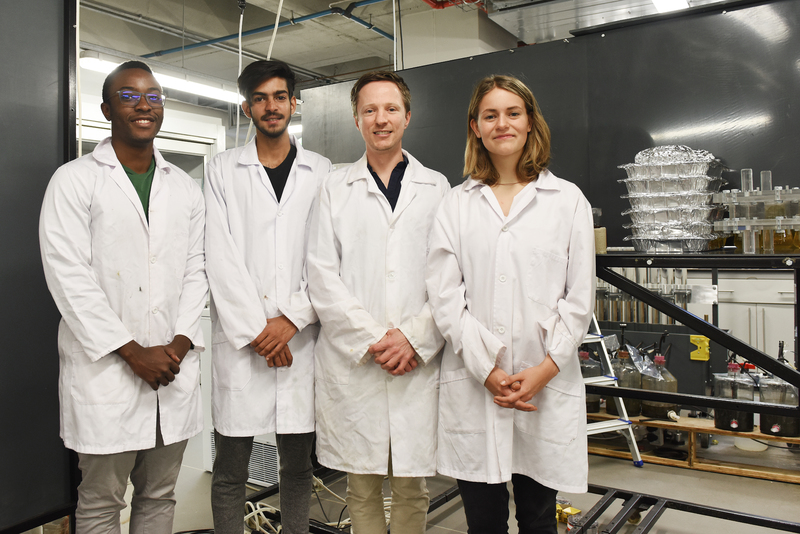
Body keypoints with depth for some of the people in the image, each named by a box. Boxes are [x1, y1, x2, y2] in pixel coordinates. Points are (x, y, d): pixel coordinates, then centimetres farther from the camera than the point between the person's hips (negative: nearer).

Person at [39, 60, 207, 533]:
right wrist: (133, 352, -12)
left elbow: (195, 271, 10)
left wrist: (180, 344, -5)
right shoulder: (74, 181, -2)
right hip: (106, 372, -3)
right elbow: (68, 276, -9)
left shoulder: (186, 188, 12)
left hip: (175, 369, 4)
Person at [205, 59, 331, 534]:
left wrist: (292, 320, -8)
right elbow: (221, 257, -1)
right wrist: (255, 331, -8)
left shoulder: (321, 173, 9)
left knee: (299, 465, 11)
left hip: (300, 338, 1)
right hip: (240, 342, 0)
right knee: (230, 472, 7)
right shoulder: (224, 170, 7)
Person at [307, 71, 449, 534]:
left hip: (418, 362, 0)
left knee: (412, 487, 8)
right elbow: (322, 274, 1)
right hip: (352, 362, 0)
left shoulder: (436, 187, 10)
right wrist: (371, 339, -9)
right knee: (362, 487, 10)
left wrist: (414, 339, -10)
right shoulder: (336, 188, 9)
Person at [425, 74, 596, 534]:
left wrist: (545, 369, -8)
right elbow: (445, 297, 0)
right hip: (473, 384, 1)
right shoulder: (456, 205, 7)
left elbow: (580, 297, 2)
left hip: (548, 384, 0)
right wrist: (487, 369, -9)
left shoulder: (568, 200, 6)